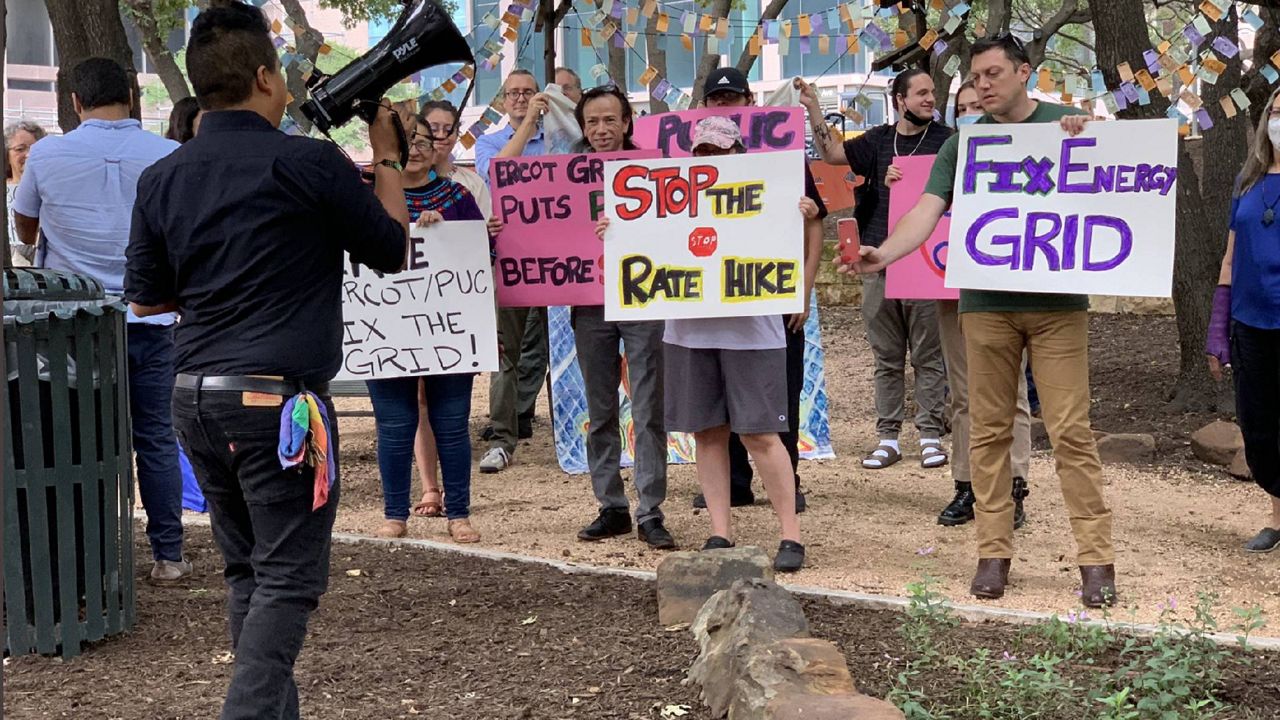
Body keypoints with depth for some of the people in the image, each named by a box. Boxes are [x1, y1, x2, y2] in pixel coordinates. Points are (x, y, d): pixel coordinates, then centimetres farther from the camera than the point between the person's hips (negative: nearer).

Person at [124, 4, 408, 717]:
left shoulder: (162, 179, 7)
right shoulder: (308, 163, -10)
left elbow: (146, 298, 15)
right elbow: (393, 250, 3)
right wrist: (387, 156, 14)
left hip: (196, 395, 6)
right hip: (277, 396, -6)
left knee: (248, 570, 16)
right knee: (288, 578, -1)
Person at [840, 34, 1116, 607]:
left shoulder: (1068, 126, 6)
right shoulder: (962, 144, 9)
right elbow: (928, 210, -1)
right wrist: (884, 253, -20)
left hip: (1057, 302, -2)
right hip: (986, 303, 2)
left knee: (1070, 430, -6)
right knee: (988, 430, 5)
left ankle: (1096, 557, 0)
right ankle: (994, 552, 14)